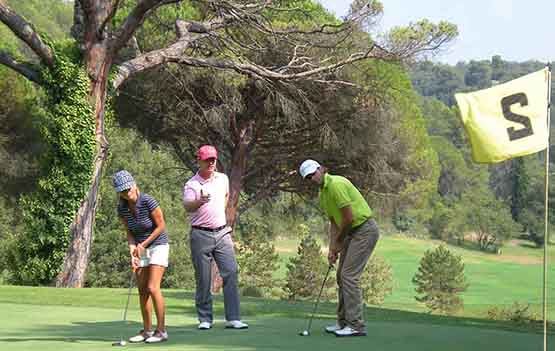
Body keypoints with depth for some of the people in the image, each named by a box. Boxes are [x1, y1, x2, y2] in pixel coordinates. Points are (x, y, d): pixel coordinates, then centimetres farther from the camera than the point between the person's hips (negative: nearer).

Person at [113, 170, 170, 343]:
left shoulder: (148, 201, -23)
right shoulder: (122, 208, -7)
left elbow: (161, 226, -16)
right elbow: (129, 233, -1)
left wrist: (143, 245, -16)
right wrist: (133, 252, -16)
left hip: (157, 246, -6)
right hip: (141, 249, 6)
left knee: (152, 288, -15)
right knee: (142, 290, 4)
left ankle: (161, 330, -9)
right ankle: (147, 330, 12)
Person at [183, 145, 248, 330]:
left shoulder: (223, 178, 9)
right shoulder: (191, 184, -8)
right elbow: (187, 206, -26)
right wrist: (200, 202, -46)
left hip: (222, 233, 4)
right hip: (201, 235, -4)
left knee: (231, 273, -6)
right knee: (203, 279, -1)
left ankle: (233, 318, -5)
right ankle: (205, 319, 9)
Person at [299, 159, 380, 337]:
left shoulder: (336, 184, -20)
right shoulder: (322, 194, 11)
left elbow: (349, 217, -21)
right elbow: (334, 223, 14)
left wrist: (338, 242, -8)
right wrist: (332, 249, 3)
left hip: (365, 230, -10)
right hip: (352, 232, 10)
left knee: (349, 275, -14)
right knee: (342, 276, 12)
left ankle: (356, 326, -12)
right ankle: (343, 322, 20)